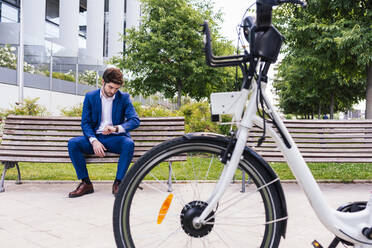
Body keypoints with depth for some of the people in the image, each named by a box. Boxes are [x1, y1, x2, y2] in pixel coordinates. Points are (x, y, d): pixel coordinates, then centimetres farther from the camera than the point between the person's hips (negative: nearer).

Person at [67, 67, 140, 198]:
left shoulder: (124, 98, 2)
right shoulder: (90, 97, 5)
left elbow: (135, 120, -8)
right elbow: (85, 123, 1)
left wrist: (116, 128, -26)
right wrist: (94, 141, -18)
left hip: (115, 138, -1)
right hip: (95, 138, 2)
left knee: (129, 143, -33)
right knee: (72, 143, -24)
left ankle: (118, 183, -21)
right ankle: (86, 183, -15)